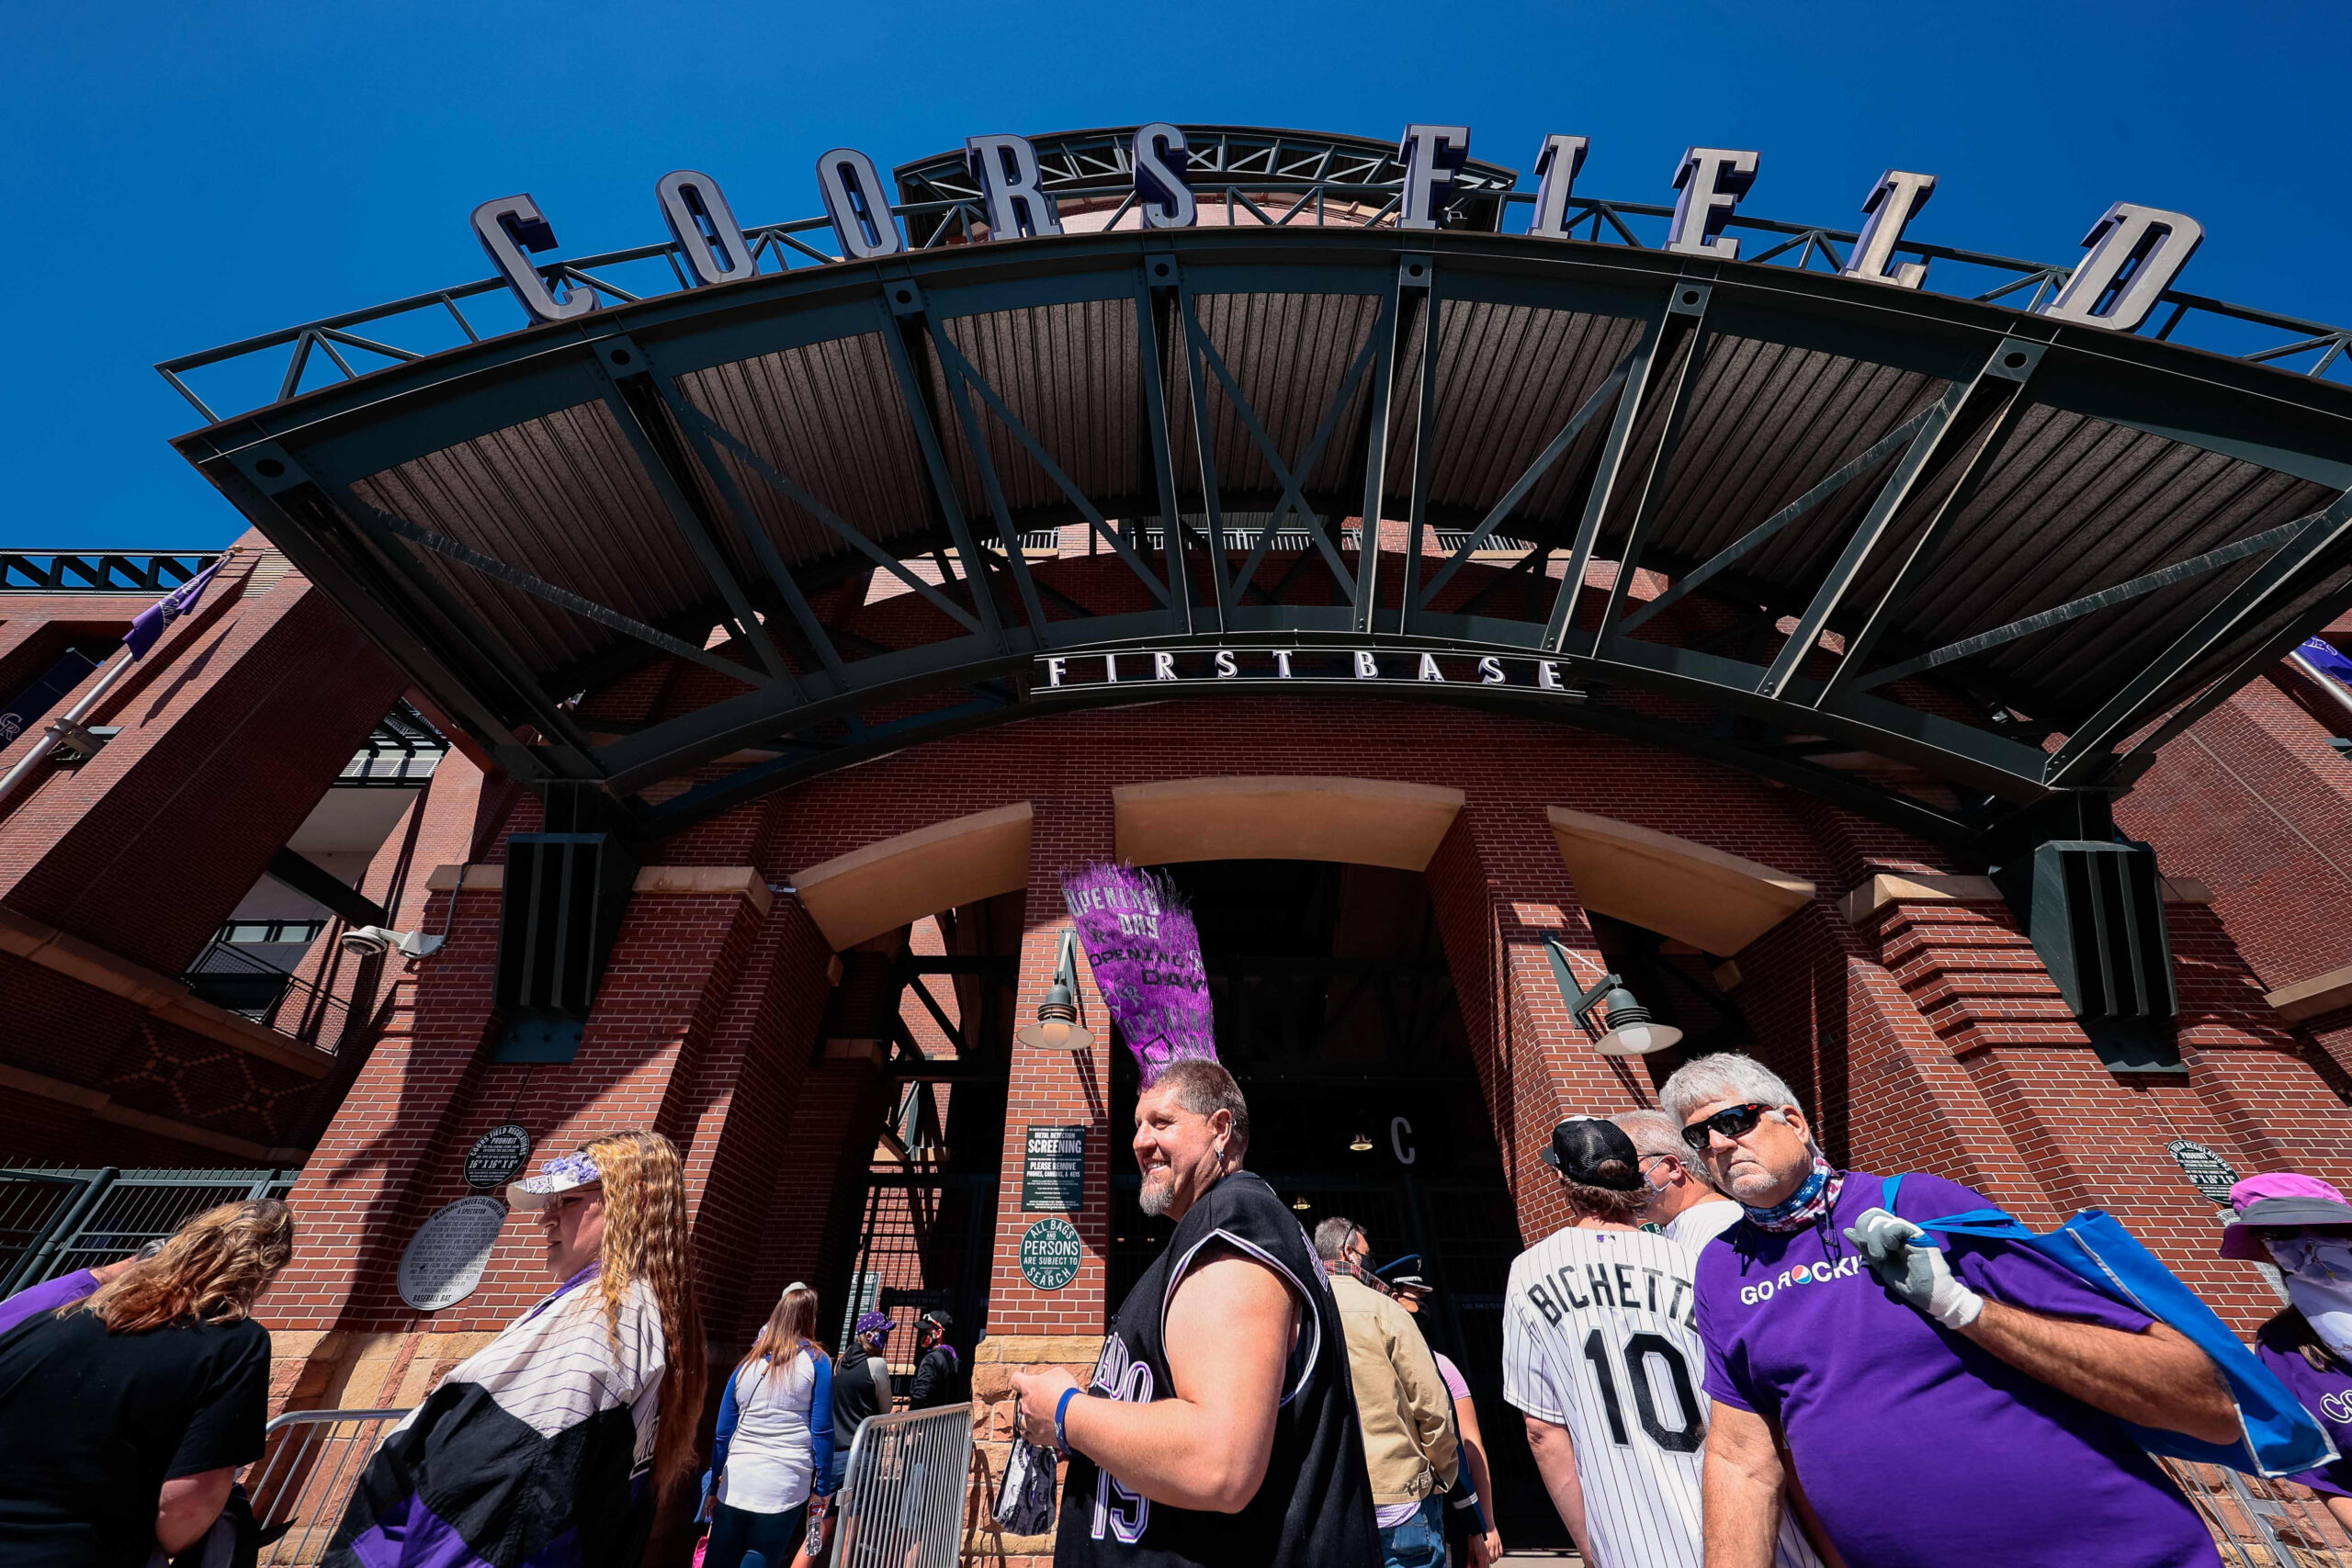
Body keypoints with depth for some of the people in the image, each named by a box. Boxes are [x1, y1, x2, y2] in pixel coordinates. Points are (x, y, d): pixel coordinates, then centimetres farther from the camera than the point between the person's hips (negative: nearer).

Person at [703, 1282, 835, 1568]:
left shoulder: (747, 1364, 8)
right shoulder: (816, 1361, -3)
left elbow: (722, 1433, 11)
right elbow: (822, 1431, -5)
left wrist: (713, 1487, 21)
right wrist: (822, 1489, 2)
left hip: (734, 1485, 3)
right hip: (784, 1490, -3)